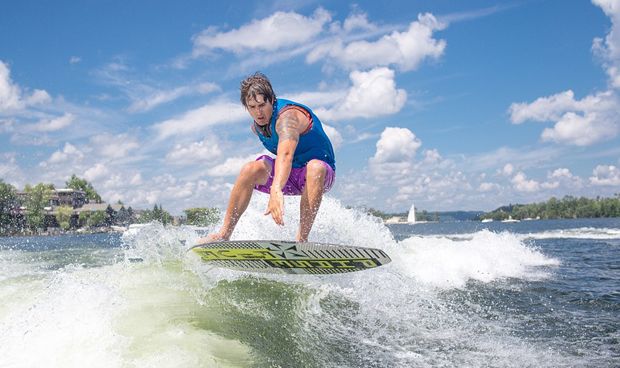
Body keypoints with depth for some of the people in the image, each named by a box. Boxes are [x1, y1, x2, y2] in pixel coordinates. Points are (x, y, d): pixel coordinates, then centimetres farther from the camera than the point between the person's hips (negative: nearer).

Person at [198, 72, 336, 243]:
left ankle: (302, 239, -38)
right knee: (250, 169, -18)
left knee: (315, 167, -40)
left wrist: (276, 191, -62)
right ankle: (224, 234, -14)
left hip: (321, 174, -6)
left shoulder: (287, 116, -29)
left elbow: (285, 154, -48)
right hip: (289, 174, 6)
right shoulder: (256, 127, -3)